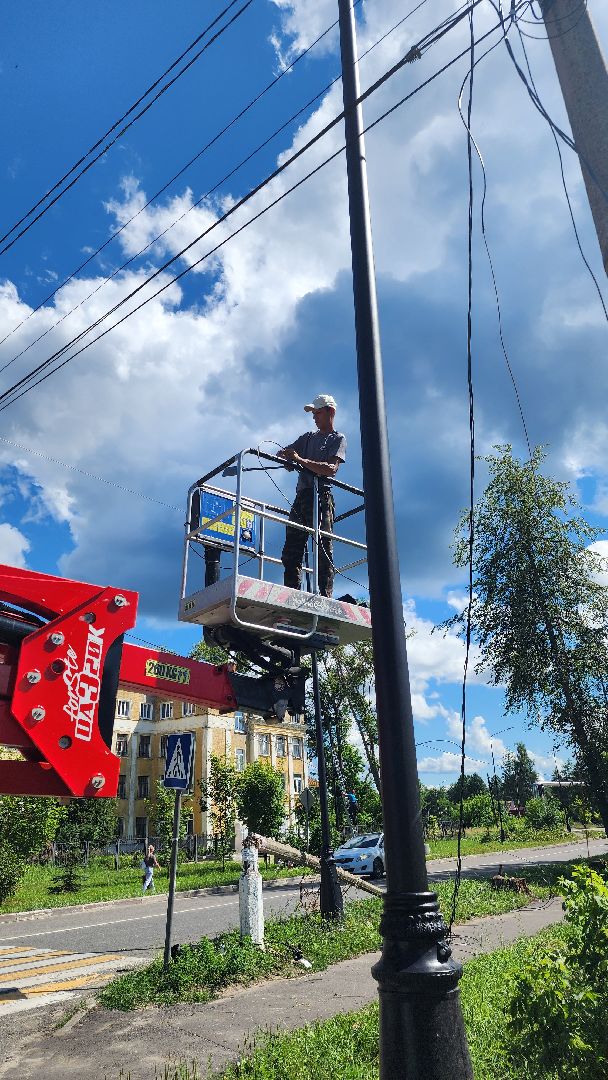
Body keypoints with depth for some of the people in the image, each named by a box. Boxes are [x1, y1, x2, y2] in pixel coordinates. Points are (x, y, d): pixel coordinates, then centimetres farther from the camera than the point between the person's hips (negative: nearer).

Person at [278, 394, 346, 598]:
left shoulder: (338, 439, 5)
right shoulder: (308, 437, 25)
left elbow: (331, 469, -11)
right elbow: (282, 454, 22)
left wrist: (301, 460, -16)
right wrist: (285, 455, -3)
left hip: (321, 497, -7)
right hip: (301, 496, 7)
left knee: (323, 550, -11)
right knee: (291, 550, 0)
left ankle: (325, 596, -13)